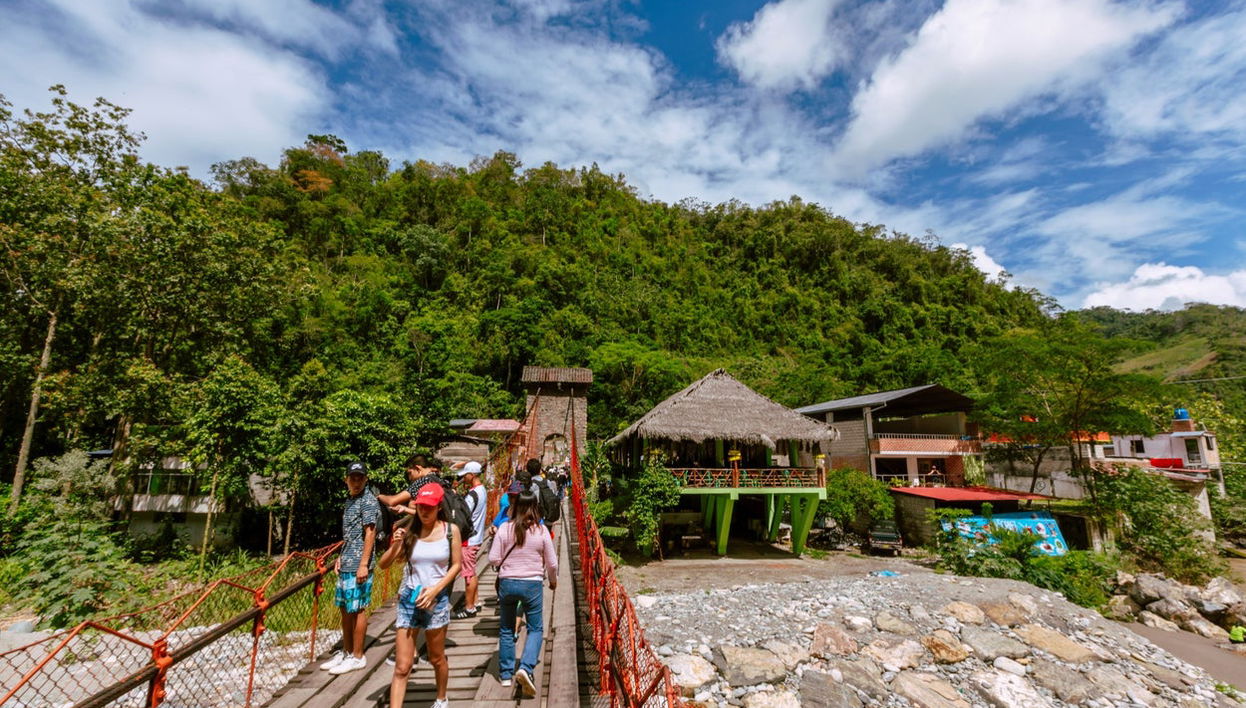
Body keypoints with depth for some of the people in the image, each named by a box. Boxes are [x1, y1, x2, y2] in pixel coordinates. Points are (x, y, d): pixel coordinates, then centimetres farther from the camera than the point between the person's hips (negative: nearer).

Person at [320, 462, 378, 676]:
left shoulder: (368, 501, -12)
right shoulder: (349, 501, 14)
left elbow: (370, 533, -17)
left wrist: (363, 564, -20)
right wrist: (340, 557, 17)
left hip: (358, 565, -8)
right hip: (346, 564, 8)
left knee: (357, 609, 1)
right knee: (344, 608, 16)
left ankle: (357, 657, 13)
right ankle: (346, 652, 29)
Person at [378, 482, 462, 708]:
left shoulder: (451, 530, -8)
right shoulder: (408, 530, -6)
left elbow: (457, 565, -3)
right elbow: (384, 564, -3)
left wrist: (435, 589, -13)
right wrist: (395, 545, -22)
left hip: (436, 600, 0)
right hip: (408, 599, 0)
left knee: (436, 659, 19)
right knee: (402, 667, 1)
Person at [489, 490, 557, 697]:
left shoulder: (505, 529, -8)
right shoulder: (541, 531, -9)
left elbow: (493, 559, -5)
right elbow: (552, 563, -2)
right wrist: (553, 581, 16)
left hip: (507, 583, 2)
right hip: (533, 584, -2)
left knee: (506, 629, 19)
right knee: (535, 628, 13)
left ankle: (506, 674, 27)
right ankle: (525, 668, -5)